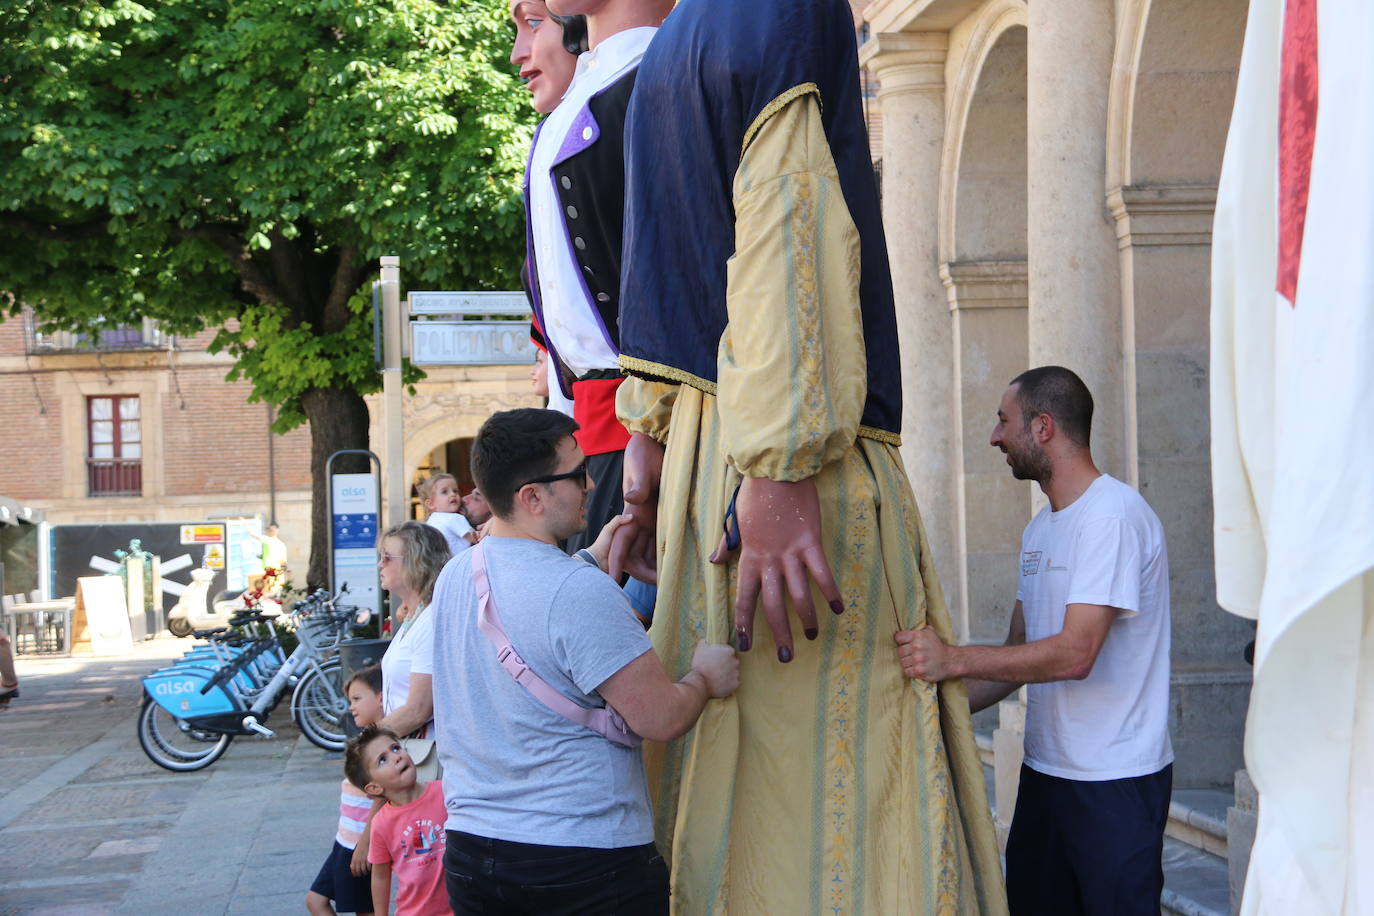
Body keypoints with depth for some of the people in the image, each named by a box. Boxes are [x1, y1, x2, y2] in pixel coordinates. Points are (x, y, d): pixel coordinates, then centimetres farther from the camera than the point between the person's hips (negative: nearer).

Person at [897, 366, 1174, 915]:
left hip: (1116, 783, -9)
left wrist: (953, 660, -26)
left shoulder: (1112, 515, -15)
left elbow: (1074, 654, -24)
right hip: (1044, 769, 9)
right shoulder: (1039, 529, 15)